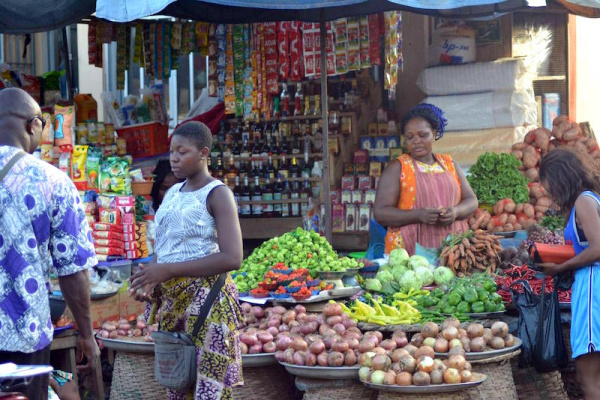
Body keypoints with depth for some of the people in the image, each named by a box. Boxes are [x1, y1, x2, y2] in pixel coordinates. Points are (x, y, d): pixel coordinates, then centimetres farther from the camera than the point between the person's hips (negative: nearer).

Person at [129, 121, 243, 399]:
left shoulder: (217, 194, -9)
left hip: (206, 300, -7)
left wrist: (168, 270, -20)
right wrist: (150, 279, 1)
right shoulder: (172, 193, 14)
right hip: (170, 300, 7)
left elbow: (232, 258, -19)